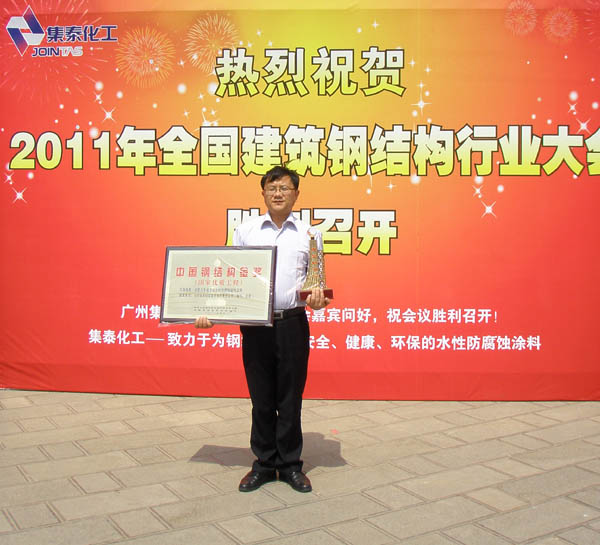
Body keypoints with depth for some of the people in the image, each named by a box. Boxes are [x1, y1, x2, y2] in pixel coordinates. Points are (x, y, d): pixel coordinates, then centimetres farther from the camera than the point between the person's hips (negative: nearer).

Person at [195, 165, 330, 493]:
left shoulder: (309, 234, 9)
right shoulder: (245, 232, 10)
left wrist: (317, 298, -12)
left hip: (292, 322, 0)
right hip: (255, 324, 1)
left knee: (291, 398, 6)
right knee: (261, 398, 8)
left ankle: (290, 464, 21)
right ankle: (264, 463, 22)